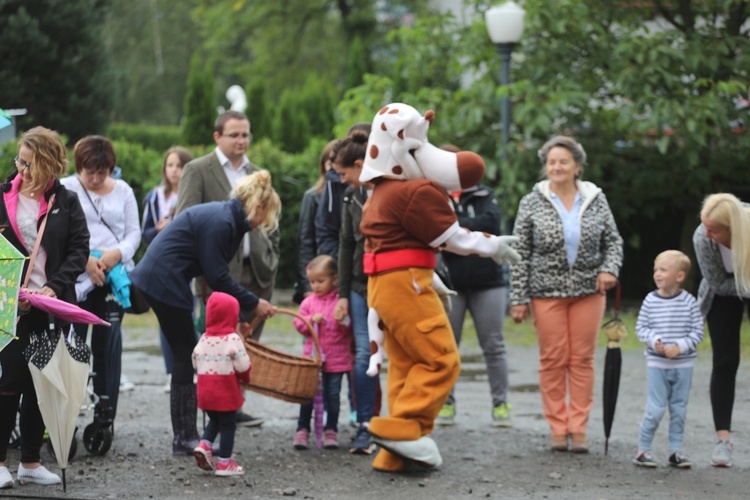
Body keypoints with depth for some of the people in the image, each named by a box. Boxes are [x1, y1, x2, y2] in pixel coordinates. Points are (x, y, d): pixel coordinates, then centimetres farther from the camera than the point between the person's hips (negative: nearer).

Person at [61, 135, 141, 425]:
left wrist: (117, 253, -10)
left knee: (109, 344, 2)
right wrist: (86, 260, -17)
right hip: (77, 279, -3)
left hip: (114, 278, 3)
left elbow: (134, 233, 10)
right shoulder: (65, 190, 2)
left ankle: (107, 412, 6)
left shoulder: (122, 191, 12)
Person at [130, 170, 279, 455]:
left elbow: (216, 274, 16)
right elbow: (217, 277, -18)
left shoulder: (227, 218, 13)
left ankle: (185, 437, 13)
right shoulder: (220, 222, -18)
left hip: (156, 279, 10)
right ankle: (184, 438, 0)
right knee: (185, 356, -4)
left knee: (185, 356, 10)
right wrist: (253, 303, -9)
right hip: (165, 282, -10)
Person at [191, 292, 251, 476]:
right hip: (226, 392, -5)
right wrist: (246, 378, 6)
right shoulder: (233, 339, -15)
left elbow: (196, 362, 9)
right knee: (228, 425, 5)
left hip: (205, 390, 5)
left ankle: (205, 445, 1)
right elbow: (242, 366, -15)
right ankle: (225, 463, 8)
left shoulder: (204, 339, 3)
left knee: (214, 420, 24)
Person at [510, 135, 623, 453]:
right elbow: (520, 255, 0)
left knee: (582, 359, 3)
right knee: (553, 360, 1)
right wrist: (518, 298, -4)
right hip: (547, 293, -1)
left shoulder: (596, 201, 4)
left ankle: (579, 429, 9)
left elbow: (613, 241, 11)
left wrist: (609, 269, -9)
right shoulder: (532, 204, 0)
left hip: (588, 292, 1)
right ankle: (558, 429, 9)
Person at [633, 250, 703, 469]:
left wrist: (679, 347, -17)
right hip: (657, 365, -1)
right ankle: (643, 449, 7)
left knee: (679, 408, 8)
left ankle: (675, 450, 17)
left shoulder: (689, 302, -5)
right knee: (655, 409, -4)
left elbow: (697, 332, -4)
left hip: (683, 365, 1)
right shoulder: (650, 301, -4)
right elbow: (640, 328, 1)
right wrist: (654, 340, -17)